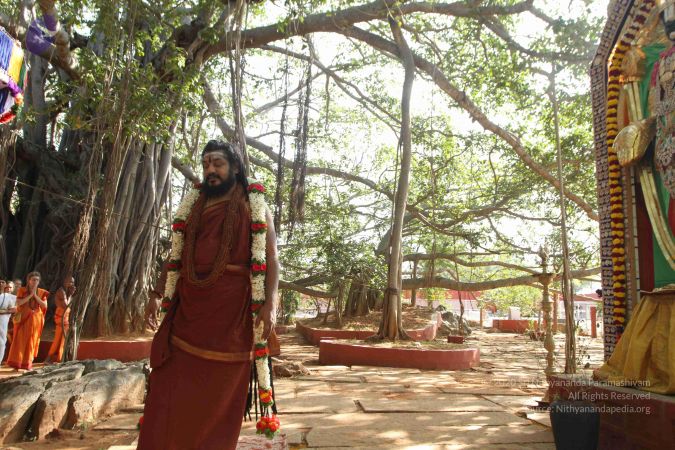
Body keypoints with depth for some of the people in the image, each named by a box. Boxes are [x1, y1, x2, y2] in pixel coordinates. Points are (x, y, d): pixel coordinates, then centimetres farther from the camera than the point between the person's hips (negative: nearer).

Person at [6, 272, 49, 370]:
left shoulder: (42, 292, 4)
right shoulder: (22, 291, 0)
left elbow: (45, 305, -6)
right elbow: (18, 303, -13)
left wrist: (35, 295, -12)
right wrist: (30, 295, -15)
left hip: (35, 320, 1)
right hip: (23, 319, -1)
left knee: (31, 341, 4)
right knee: (20, 341, -4)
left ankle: (28, 364, 12)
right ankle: (16, 363, 3)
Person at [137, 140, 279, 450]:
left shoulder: (254, 208, 4)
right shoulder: (192, 209, 16)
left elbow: (270, 257, -3)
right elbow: (175, 254, 21)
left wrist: (270, 303, -14)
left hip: (230, 311, -3)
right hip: (187, 309, 4)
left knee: (220, 394, 4)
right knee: (172, 391, 2)